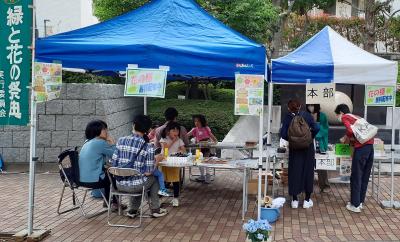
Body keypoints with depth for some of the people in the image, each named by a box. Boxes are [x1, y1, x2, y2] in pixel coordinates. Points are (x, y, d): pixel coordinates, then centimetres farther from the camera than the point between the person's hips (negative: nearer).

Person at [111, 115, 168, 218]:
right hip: (135, 186, -4)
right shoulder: (148, 146, -12)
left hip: (119, 185, 4)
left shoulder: (121, 141, -3)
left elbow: (114, 164, 2)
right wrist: (155, 160, 6)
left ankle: (133, 210, 37)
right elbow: (148, 172, -12)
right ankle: (155, 210, 36)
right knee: (153, 178, 29)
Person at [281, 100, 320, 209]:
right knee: (308, 171, 10)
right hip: (308, 148, 0)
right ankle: (307, 200, 15)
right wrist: (310, 137, 6)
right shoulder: (306, 115, -2)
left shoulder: (288, 117, -3)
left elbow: (283, 134, -11)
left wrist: (291, 139, 8)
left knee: (294, 172, 8)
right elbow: (316, 128, -11)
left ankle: (294, 200, 12)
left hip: (294, 149, 0)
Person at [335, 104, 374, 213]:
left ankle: (355, 205, 6)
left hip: (361, 147, -8)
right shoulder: (356, 117, 26)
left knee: (356, 177, 1)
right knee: (364, 177, 14)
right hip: (370, 145, 8)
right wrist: (349, 139, 22)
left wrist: (345, 138, 6)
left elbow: (351, 130, -13)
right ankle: (360, 202, 23)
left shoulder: (345, 117, 3)